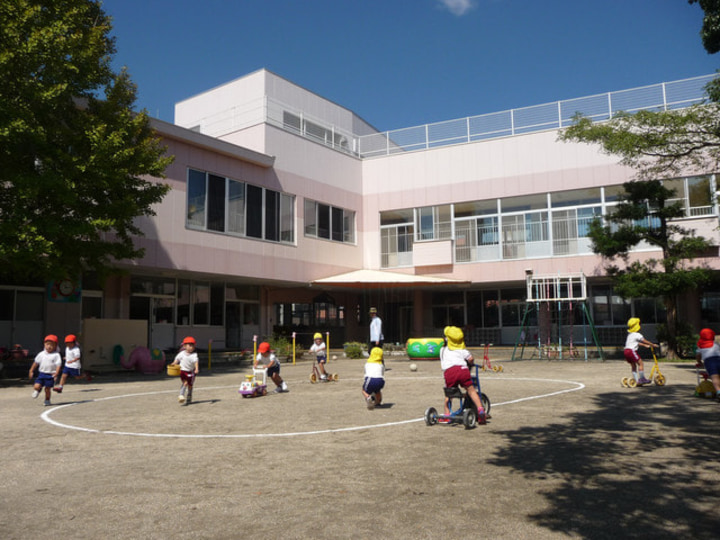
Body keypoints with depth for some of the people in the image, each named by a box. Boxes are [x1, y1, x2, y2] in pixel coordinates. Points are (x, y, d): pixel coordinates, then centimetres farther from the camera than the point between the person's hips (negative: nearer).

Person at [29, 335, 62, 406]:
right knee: (36, 386, -9)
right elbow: (36, 362, 17)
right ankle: (37, 391, 27)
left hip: (51, 375, -3)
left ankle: (47, 401, 26)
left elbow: (58, 365, -10)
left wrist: (56, 373, -22)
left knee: (48, 388, 4)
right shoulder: (41, 354, 5)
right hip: (41, 373, 3)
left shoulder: (56, 355, -6)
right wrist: (31, 371, 18)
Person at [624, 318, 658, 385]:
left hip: (626, 351, 9)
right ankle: (642, 378, 1)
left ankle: (636, 380, 16)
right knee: (640, 363, -1)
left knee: (633, 366, 15)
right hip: (631, 351, -9)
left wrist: (645, 345, 42)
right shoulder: (637, 335, -5)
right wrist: (653, 345, 15)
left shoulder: (630, 334, 22)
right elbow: (645, 341, 1)